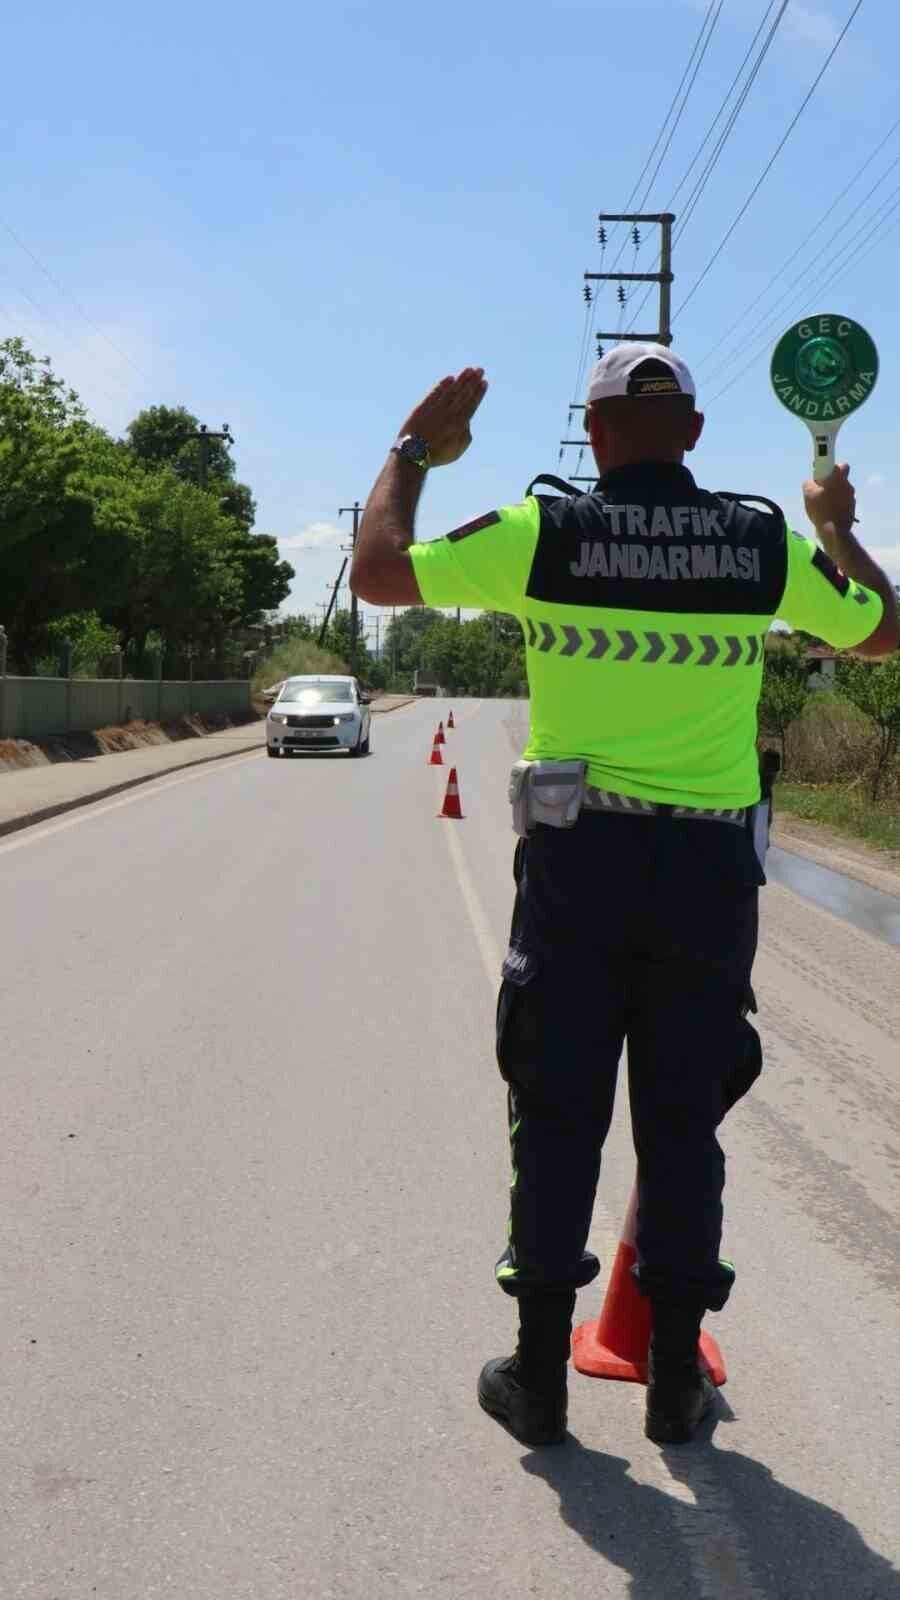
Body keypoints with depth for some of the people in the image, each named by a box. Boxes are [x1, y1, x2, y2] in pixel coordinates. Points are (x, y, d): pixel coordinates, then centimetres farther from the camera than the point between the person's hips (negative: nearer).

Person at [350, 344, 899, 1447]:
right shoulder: (766, 543, 1)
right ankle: (675, 1378, 18)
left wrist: (412, 452, 16)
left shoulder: (544, 532, -5)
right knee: (682, 1124, 10)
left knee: (557, 1117, 7)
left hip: (576, 858, -1)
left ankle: (539, 1374, 15)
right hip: (709, 868, 1)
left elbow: (377, 573, 2)